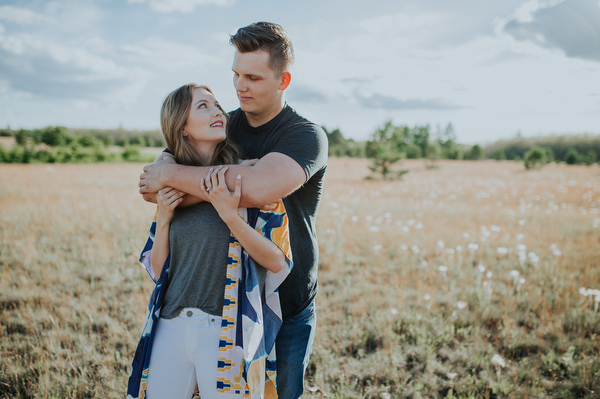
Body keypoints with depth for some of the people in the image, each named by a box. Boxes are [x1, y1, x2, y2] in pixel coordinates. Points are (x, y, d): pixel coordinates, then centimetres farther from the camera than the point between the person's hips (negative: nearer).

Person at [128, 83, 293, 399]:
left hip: (227, 333, -3)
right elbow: (158, 270, 9)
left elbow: (276, 262, -10)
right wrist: (163, 217, -6)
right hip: (170, 328, 4)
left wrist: (229, 214, -20)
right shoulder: (172, 186, 7)